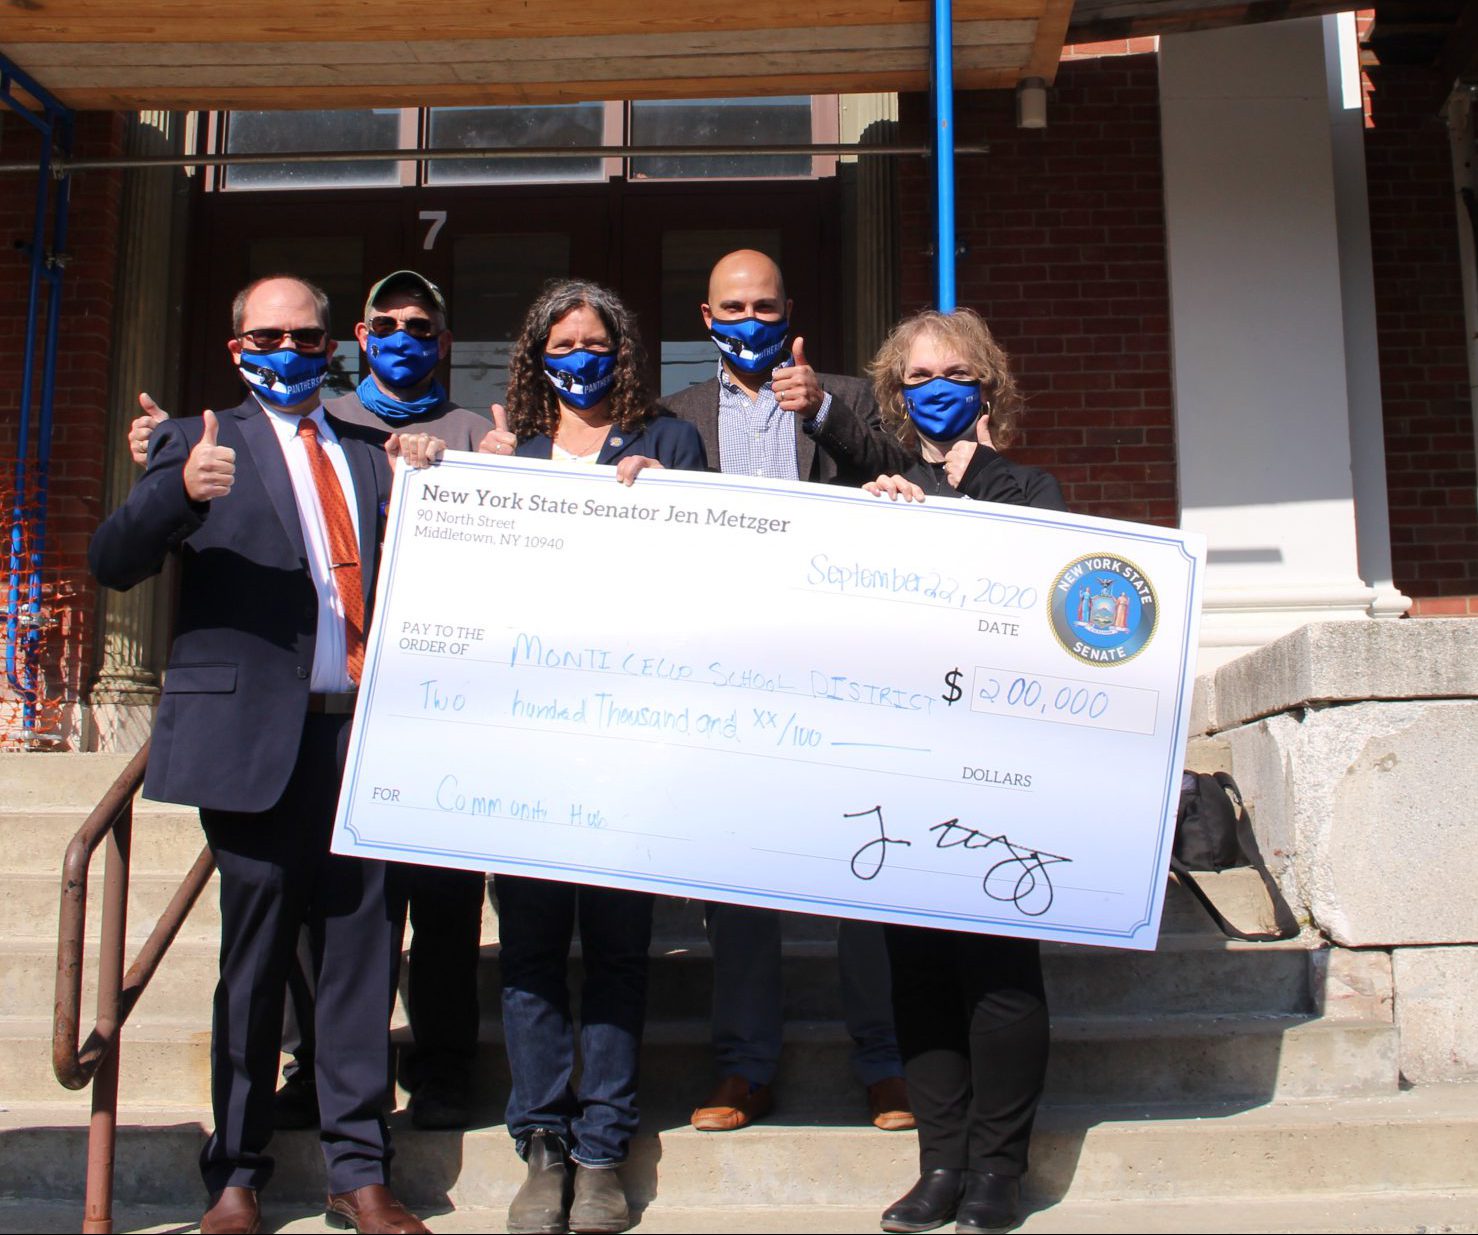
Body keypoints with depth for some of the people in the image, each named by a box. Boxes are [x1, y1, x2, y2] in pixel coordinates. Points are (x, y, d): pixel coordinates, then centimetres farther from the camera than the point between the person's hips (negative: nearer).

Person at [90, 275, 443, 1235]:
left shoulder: (369, 453, 18)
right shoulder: (200, 444, 6)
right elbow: (112, 563, -7)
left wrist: (420, 483, -3)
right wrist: (181, 489, -25)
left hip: (365, 732, 3)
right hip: (255, 735, -3)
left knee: (364, 950, 5)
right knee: (254, 960, 5)